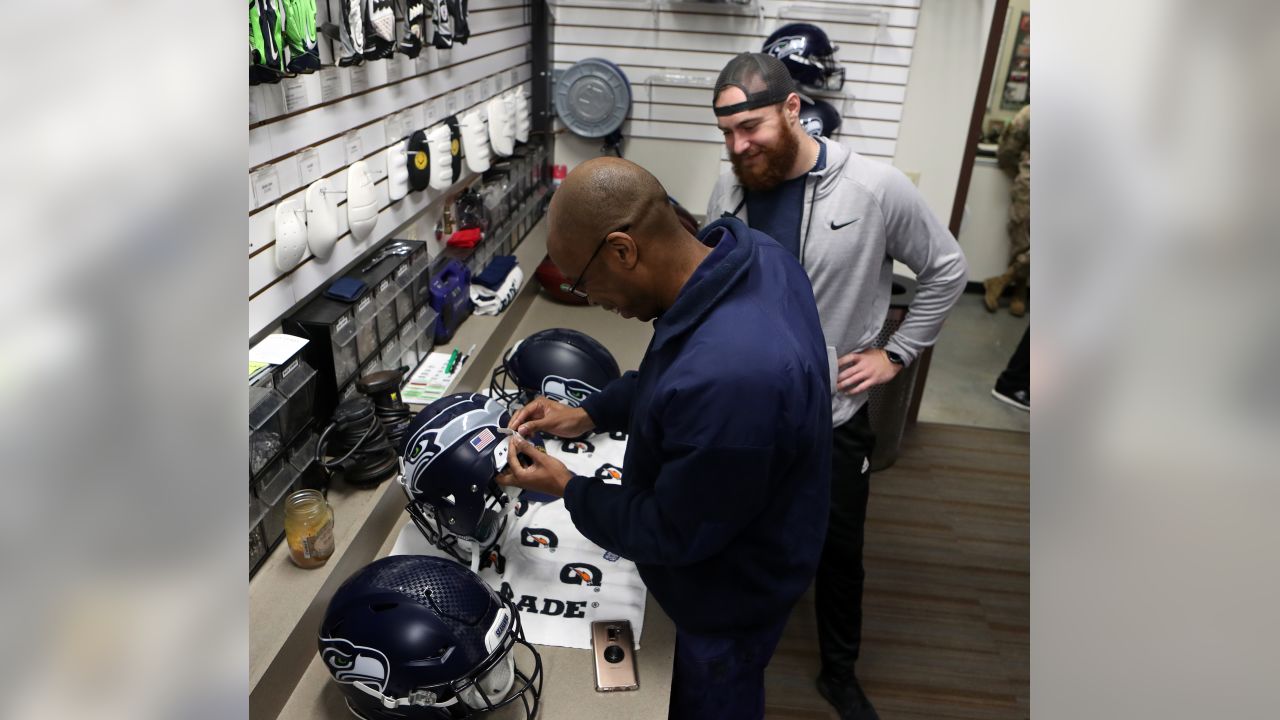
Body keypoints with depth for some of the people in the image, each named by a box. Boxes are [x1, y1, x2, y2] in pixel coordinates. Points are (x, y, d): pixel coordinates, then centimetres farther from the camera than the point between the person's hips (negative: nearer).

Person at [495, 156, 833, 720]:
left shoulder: (728, 376, -45)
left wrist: (567, 489, -14)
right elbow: (670, 377, 4)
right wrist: (590, 413, -2)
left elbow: (677, 534, -28)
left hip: (728, 592, -7)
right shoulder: (749, 253, -15)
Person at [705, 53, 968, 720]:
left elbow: (946, 270, -3)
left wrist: (896, 352, -6)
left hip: (833, 414, -2)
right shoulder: (729, 191, -6)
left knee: (840, 552, 16)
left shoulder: (875, 189, -17)